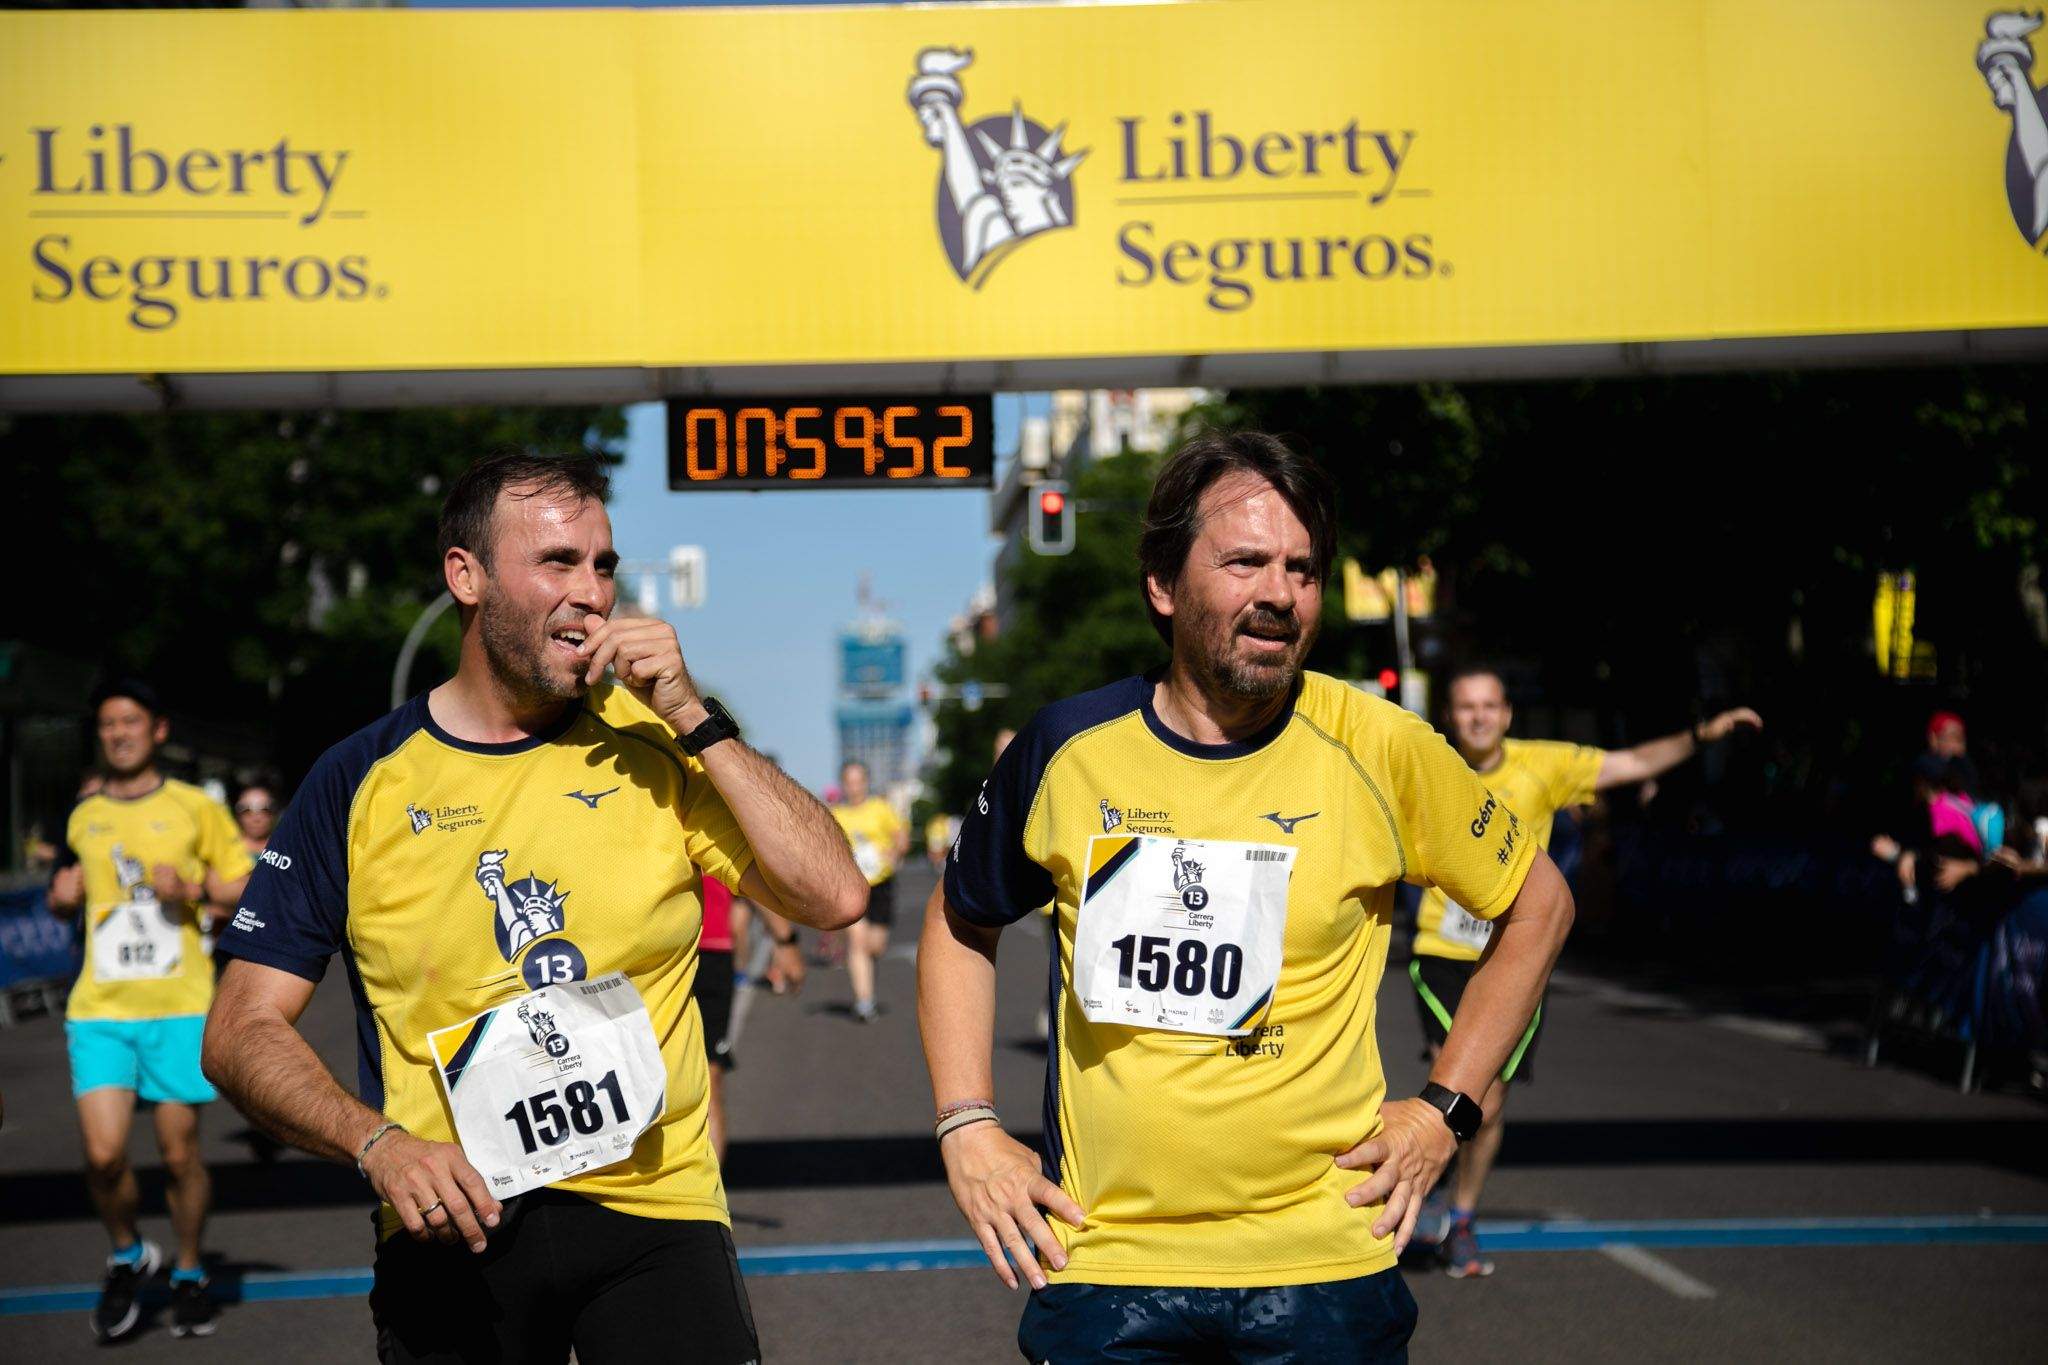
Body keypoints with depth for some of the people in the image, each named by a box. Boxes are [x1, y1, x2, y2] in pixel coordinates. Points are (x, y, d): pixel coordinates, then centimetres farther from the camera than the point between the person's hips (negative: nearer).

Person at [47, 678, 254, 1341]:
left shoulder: (195, 808, 3)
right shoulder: (80, 815, 12)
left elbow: (251, 888, 7)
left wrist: (195, 888, -10)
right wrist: (63, 893, 5)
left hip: (180, 1009, -2)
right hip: (99, 1010, 2)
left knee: (180, 1155, 1)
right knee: (103, 1155, -10)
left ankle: (189, 1273, 23)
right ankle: (127, 1255, 18)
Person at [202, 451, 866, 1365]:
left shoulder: (653, 745, 5)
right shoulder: (363, 782, 2)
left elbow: (833, 896, -5)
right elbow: (242, 1033, 1)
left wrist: (695, 721, -9)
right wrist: (379, 1144, -15)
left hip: (656, 1200, 0)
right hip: (451, 1223, 0)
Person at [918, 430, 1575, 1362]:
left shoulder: (1379, 751, -6)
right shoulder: (1066, 751, -1)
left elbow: (1538, 902, 9)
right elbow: (961, 923, 16)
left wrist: (1446, 1108, 3)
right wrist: (967, 1128, 6)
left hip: (1324, 1266, -1)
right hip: (1101, 1264, 1)